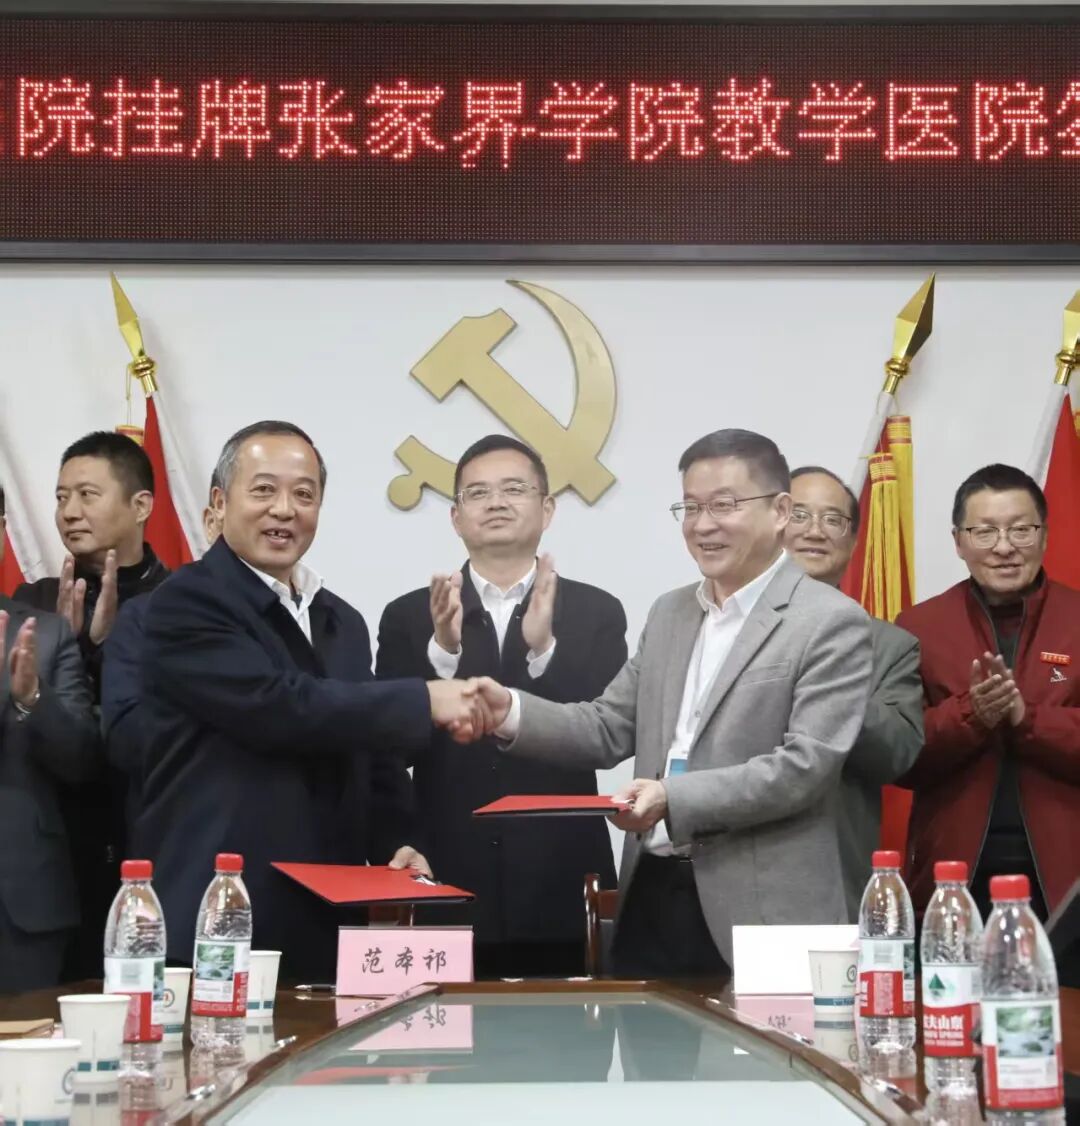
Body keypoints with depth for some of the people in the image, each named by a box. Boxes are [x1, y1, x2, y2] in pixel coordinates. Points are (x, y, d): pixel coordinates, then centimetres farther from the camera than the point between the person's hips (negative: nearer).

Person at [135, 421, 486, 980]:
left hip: (327, 925, 7)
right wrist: (423, 701, -15)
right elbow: (276, 705, -20)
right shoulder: (186, 603, -7)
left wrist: (397, 848, 2)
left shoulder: (343, 623, 18)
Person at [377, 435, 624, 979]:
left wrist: (544, 649, -18)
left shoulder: (596, 614, 5)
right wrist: (442, 651, -18)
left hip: (560, 897, 0)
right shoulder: (409, 618, 5)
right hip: (449, 895, 0)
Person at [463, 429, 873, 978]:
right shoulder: (668, 613, 15)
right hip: (651, 897, 6)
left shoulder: (831, 623, -7)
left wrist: (674, 798, -25)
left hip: (760, 915, -6)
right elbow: (608, 729, 13)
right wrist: (512, 712, -5)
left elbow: (805, 765, -16)